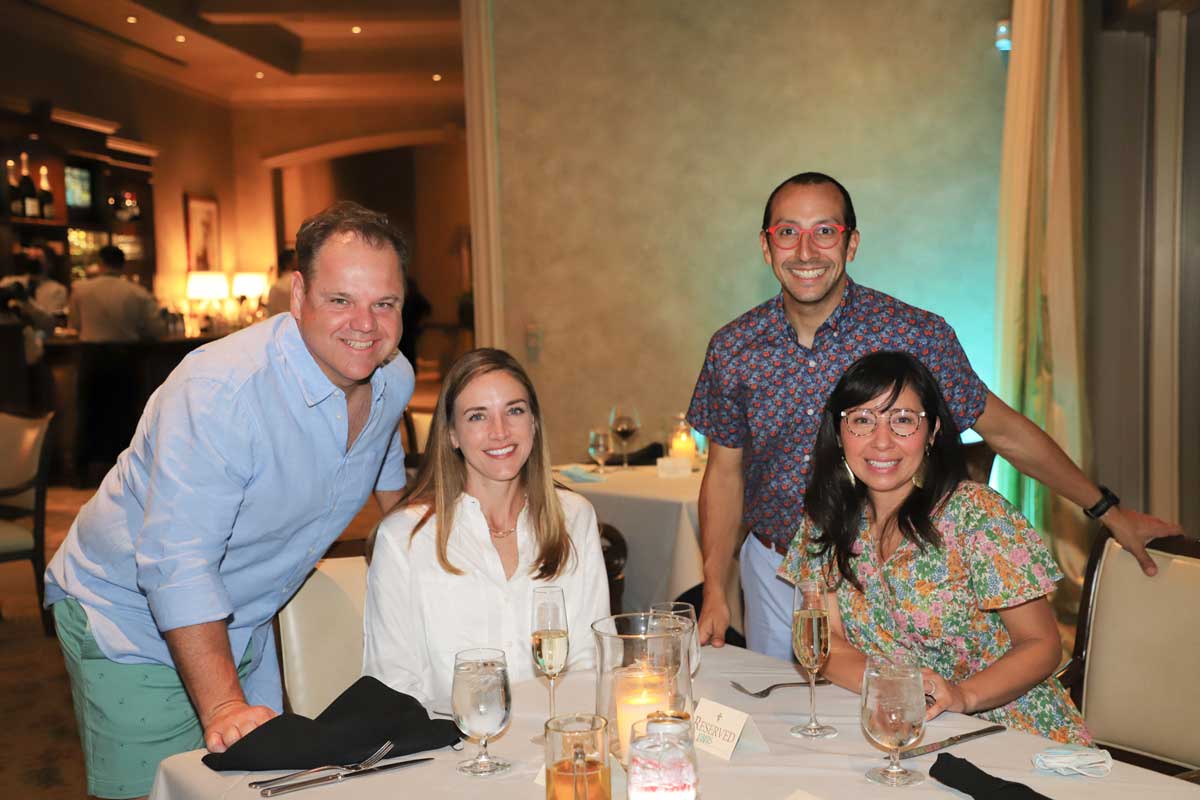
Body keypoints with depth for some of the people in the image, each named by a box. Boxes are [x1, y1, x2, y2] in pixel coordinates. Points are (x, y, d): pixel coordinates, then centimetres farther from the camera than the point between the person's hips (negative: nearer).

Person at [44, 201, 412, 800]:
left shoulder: (394, 379, -7)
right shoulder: (219, 390, -30)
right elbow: (177, 563, -33)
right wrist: (222, 707, -38)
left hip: (242, 626, 6)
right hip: (133, 622, -6)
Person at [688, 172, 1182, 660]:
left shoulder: (916, 335, -15)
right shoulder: (733, 348, -7)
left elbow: (1005, 432, -3)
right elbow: (725, 471, 1)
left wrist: (1109, 511, 5)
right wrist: (714, 591, -3)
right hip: (773, 570, 2)